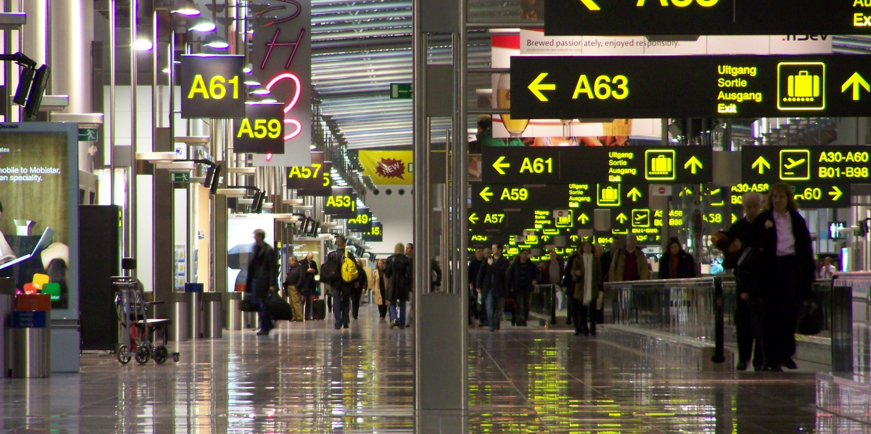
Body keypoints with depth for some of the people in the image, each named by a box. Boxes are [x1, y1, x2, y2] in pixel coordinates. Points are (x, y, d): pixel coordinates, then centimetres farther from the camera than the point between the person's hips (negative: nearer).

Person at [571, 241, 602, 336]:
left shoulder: (595, 260, 11)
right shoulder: (578, 259, 10)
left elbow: (599, 274, 11)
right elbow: (573, 271, 6)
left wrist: (597, 284, 0)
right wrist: (576, 273, -18)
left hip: (592, 289, 0)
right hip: (581, 288, 0)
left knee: (592, 309, -4)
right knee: (582, 309, -2)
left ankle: (593, 328, -2)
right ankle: (584, 329, 2)